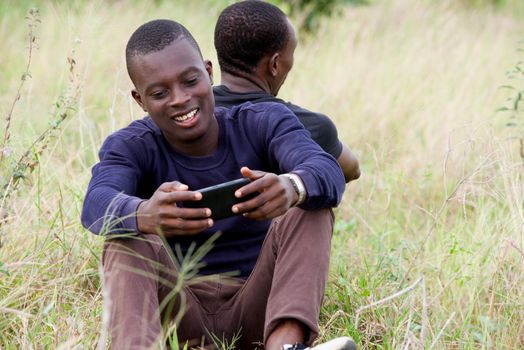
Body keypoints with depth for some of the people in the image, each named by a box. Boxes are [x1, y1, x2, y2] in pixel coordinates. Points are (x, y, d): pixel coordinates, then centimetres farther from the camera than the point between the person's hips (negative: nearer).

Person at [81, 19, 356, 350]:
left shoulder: (264, 123, -2)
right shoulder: (130, 147, -3)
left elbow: (328, 173, -23)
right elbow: (96, 206, -27)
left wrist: (292, 188, -49)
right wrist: (145, 216, -52)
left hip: (256, 310, 1)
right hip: (180, 314, 0)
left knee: (311, 207, -20)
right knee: (126, 237, -26)